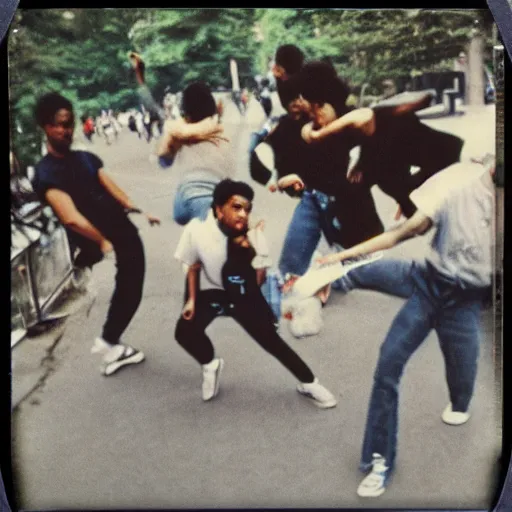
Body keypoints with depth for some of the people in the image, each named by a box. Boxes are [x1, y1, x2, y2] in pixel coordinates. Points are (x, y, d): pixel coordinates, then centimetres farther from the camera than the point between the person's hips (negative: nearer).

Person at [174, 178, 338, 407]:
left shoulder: (251, 236, -25)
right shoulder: (196, 230, -23)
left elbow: (259, 281, -18)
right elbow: (193, 267, -3)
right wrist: (192, 299, -3)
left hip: (244, 296, -1)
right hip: (212, 292, 1)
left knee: (270, 339, -7)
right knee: (184, 331, -15)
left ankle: (308, 383, 12)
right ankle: (210, 365, 18)